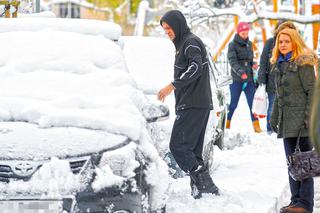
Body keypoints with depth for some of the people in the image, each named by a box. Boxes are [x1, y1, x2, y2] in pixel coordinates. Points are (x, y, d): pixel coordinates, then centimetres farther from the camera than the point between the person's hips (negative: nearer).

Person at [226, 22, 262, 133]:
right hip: (236, 79, -4)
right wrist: (240, 72, -32)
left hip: (249, 79, 4)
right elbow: (232, 61, -18)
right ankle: (226, 124, 17)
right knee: (233, 103, 2)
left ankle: (256, 126, 1)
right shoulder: (233, 45, -5)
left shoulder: (249, 44, 12)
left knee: (253, 103, -1)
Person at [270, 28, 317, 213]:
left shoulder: (303, 63, -8)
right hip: (287, 120, 8)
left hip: (301, 119, -8)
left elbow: (312, 91, -11)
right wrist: (274, 117, 19)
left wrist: (309, 117, -17)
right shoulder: (279, 64, 16)